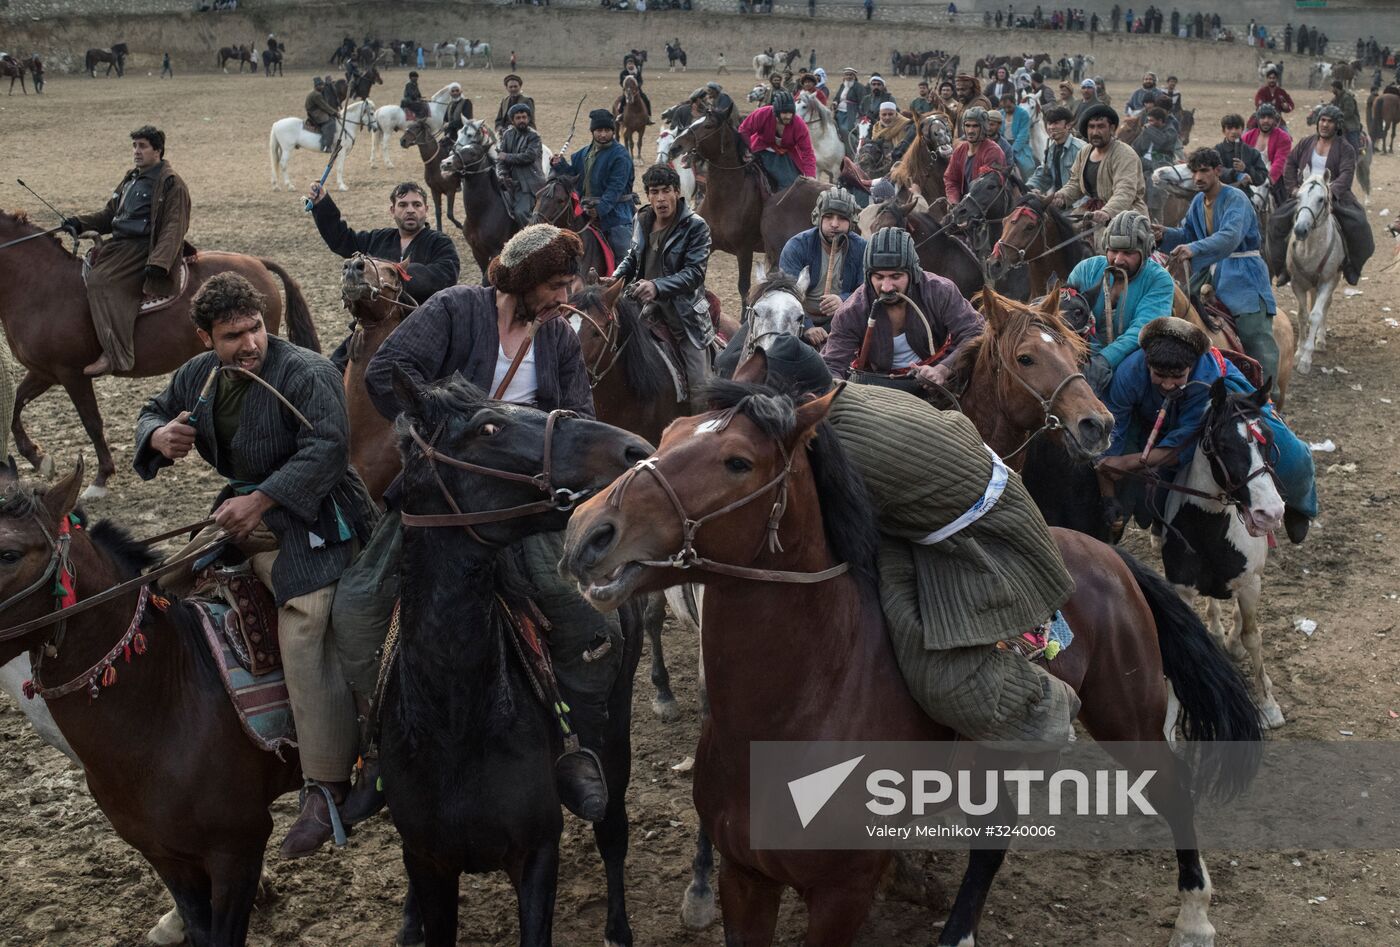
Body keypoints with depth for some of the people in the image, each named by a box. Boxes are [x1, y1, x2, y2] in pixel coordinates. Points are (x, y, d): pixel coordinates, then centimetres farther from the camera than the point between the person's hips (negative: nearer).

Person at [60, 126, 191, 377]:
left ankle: (115, 354, -32)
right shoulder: (131, 179, 21)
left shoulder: (171, 183, -5)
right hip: (119, 244, 10)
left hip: (143, 250, -10)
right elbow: (109, 215, 25)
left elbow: (174, 227, -13)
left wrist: (158, 262, -25)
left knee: (100, 281, -28)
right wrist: (80, 223, 7)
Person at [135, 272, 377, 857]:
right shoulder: (198, 375, 9)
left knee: (303, 641, -19)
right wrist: (158, 436, -4)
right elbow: (153, 412, 23)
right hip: (242, 509, 8)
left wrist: (260, 500, -29)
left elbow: (327, 447, -23)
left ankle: (326, 788, -16)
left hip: (308, 519, -8)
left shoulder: (305, 373, -14)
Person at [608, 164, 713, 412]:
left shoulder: (695, 226, -11)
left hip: (685, 315, -5)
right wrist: (616, 278, 1)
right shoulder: (642, 220, 6)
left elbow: (695, 272, -20)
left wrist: (657, 286, -33)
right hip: (649, 310, 5)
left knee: (699, 387, -6)